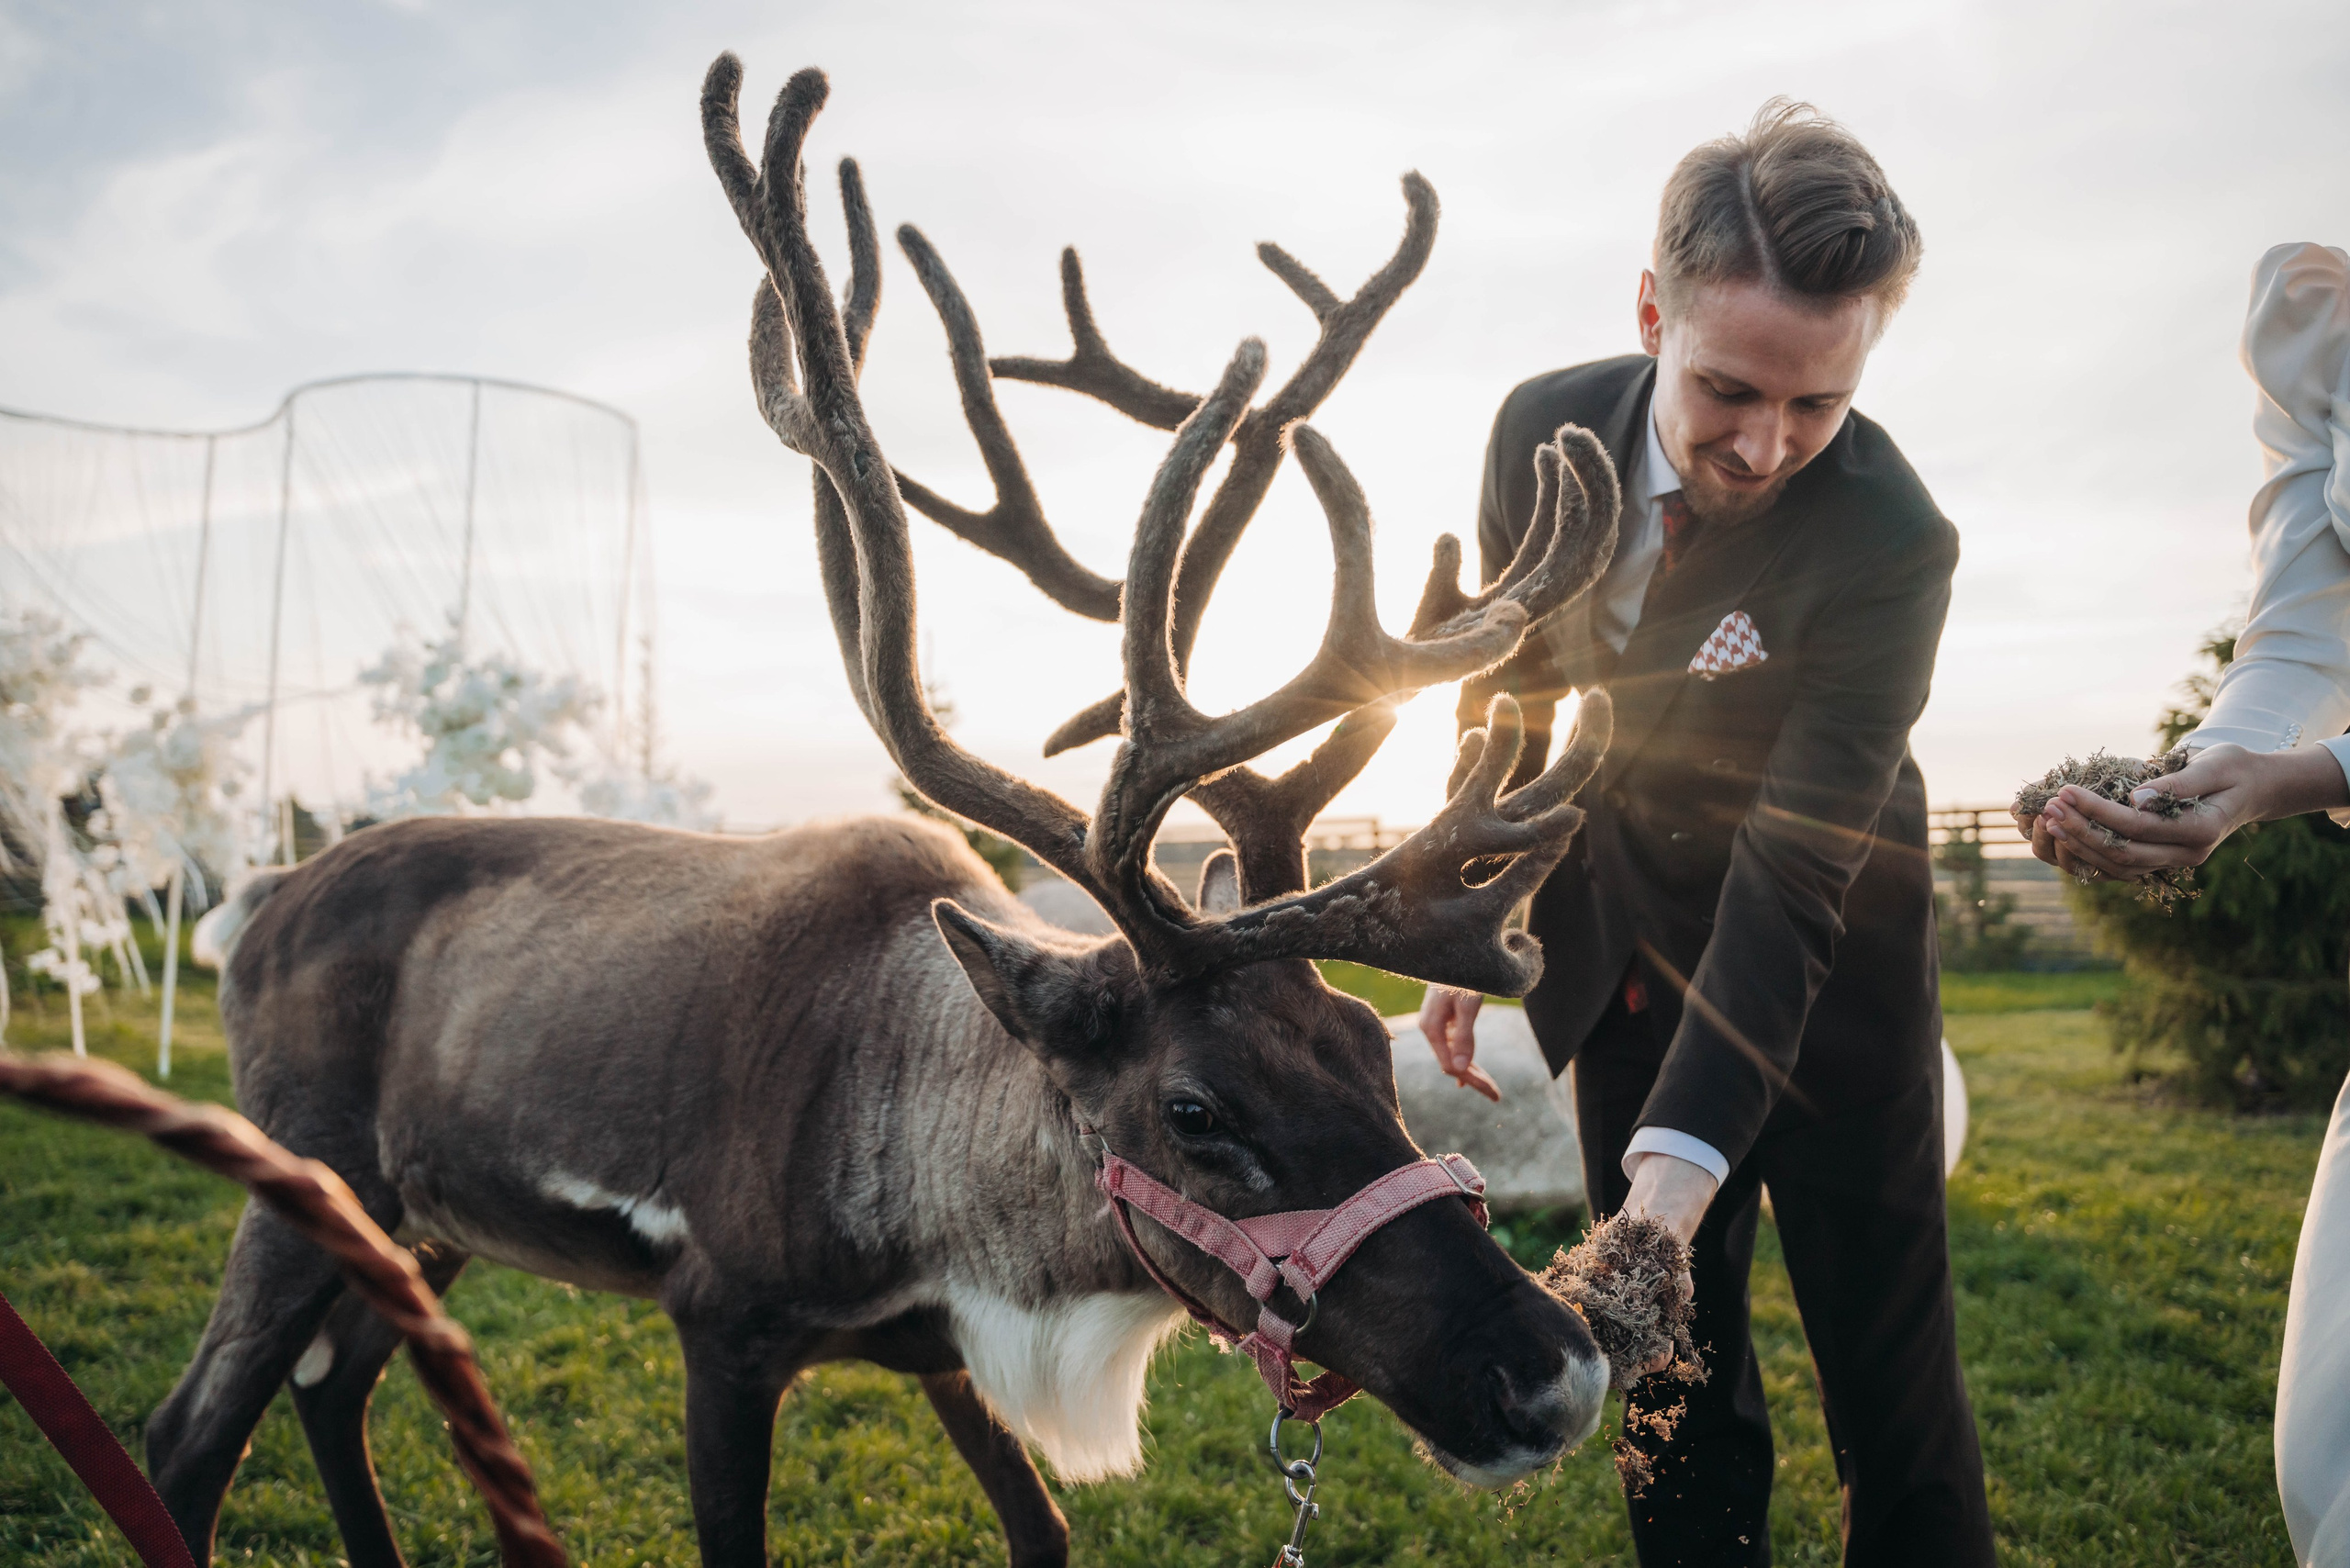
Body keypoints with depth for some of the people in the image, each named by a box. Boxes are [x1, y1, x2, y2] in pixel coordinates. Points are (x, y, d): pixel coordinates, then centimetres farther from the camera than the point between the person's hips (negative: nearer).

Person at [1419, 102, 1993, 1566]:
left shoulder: (1892, 542, -29)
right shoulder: (1544, 430, -15)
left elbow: (1791, 889, -32)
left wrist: (1675, 1173, -39)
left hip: (1823, 953, -3)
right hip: (1624, 930, 4)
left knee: (1887, 1350, 2)